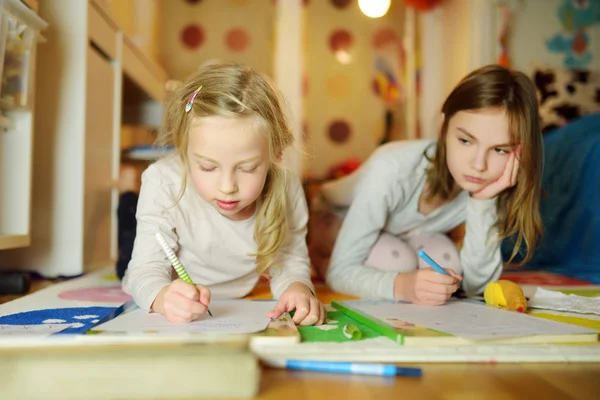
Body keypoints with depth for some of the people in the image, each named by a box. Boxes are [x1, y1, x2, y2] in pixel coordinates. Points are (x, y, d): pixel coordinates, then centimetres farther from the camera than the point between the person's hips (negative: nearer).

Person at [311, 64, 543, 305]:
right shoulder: (392, 170, -39)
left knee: (446, 261, -24)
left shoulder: (488, 185, -24)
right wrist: (400, 285, -55)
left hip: (404, 237, 4)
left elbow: (476, 285, -27)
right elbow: (341, 270, -35)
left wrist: (484, 202, -38)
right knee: (397, 261, -31)